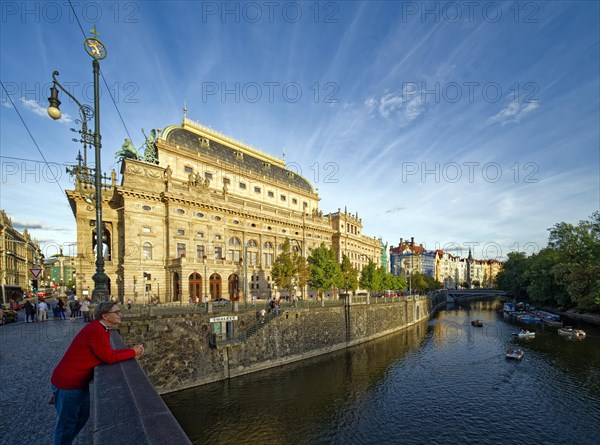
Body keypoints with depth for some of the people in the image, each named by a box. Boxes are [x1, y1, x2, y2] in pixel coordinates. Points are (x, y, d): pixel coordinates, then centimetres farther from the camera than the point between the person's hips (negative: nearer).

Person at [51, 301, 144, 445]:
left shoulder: (102, 329, 2)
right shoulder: (95, 330, -30)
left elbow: (109, 352, 6)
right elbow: (110, 357, -26)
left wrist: (131, 349, -4)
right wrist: (133, 353, -14)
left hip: (80, 380, 10)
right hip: (67, 382, -9)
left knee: (83, 416, 23)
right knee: (67, 423, 9)